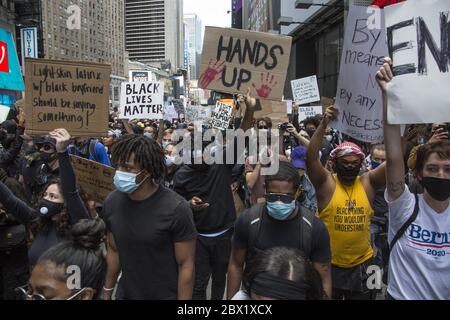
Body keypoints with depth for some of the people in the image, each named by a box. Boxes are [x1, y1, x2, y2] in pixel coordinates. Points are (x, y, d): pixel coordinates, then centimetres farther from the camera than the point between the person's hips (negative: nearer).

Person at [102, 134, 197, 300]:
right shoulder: (111, 203, -9)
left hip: (166, 296, -4)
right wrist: (107, 292, 10)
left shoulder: (176, 208, -25)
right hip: (126, 293, 5)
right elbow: (113, 250, 5)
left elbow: (186, 265, -18)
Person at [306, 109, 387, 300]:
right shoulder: (326, 182, -8)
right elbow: (311, 158, -23)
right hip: (329, 265, -2)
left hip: (361, 265, 3)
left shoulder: (368, 183, -1)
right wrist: (324, 125, -32)